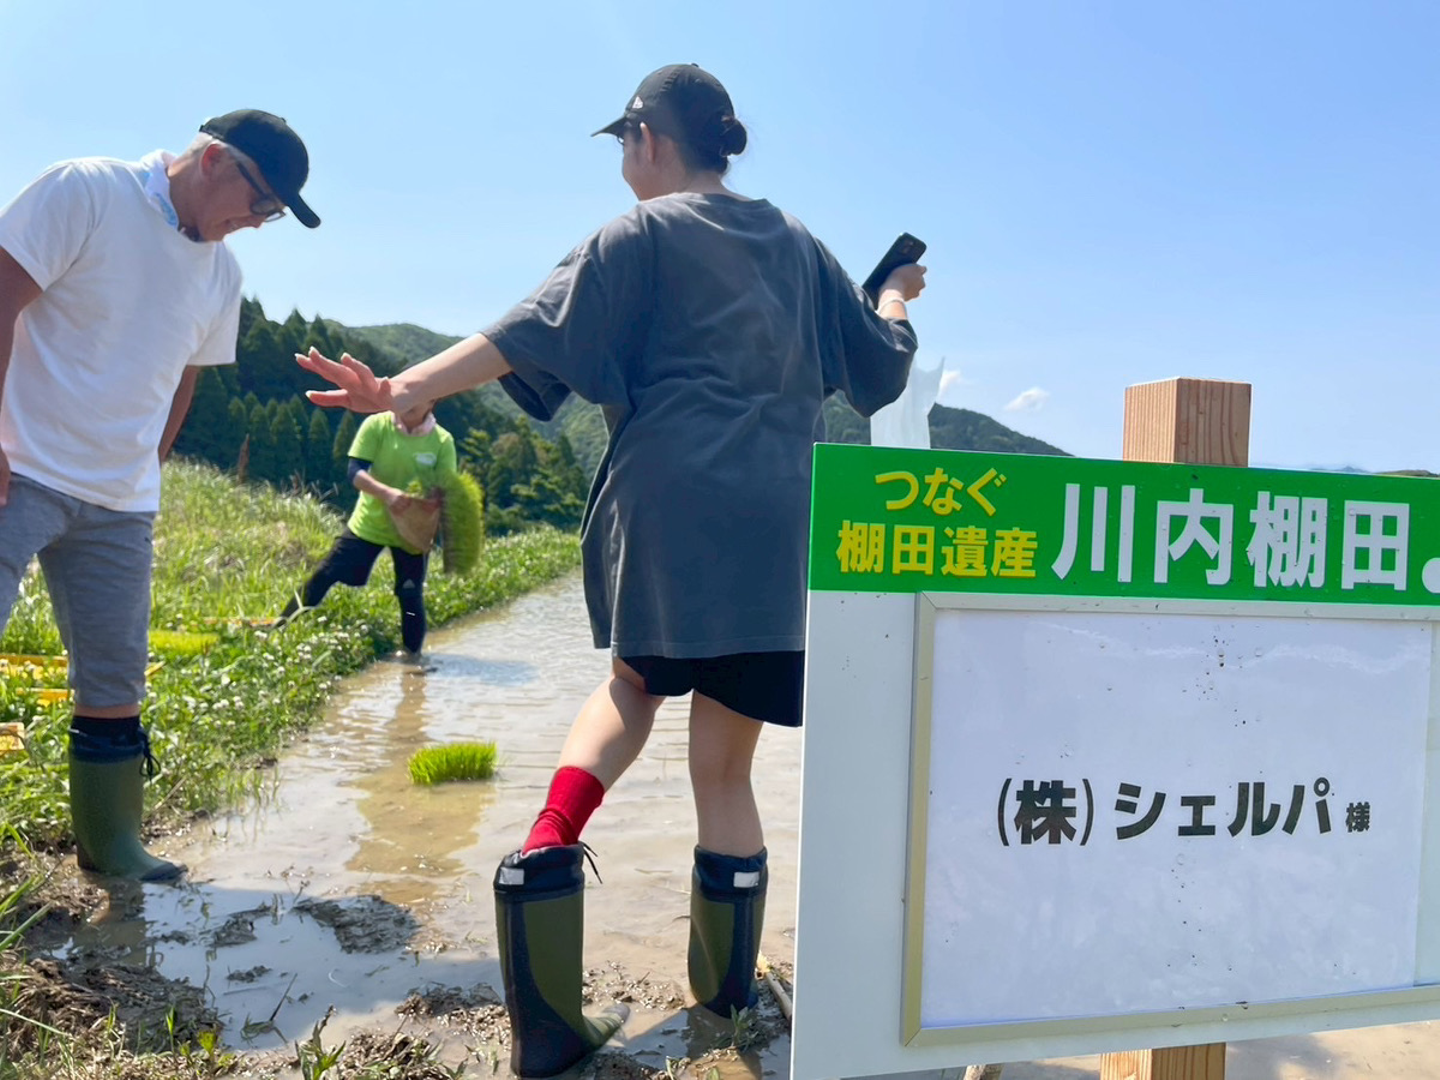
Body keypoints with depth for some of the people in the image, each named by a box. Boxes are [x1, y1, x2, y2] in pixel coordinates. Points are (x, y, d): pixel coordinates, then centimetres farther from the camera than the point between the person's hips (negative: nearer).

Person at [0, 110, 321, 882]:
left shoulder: (221, 274, 10)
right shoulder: (85, 192, -8)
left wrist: (142, 473, 15)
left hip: (120, 504, 6)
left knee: (117, 682, 11)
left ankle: (109, 842, 27)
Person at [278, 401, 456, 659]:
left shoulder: (443, 441, -10)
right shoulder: (376, 425, -11)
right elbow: (355, 471, -17)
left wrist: (432, 502, -33)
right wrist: (387, 492, -35)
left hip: (412, 533, 0)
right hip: (368, 522, 1)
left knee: (411, 595, 1)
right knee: (324, 575, 3)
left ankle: (412, 653, 19)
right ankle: (282, 625, 19)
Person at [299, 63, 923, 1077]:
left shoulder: (645, 235, 6)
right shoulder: (797, 243, 18)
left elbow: (534, 328, -6)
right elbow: (882, 362, 25)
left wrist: (406, 389, -9)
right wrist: (898, 299, 45)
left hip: (663, 502, -2)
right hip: (776, 525, 3)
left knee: (633, 686, 22)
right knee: (725, 770, 9)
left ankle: (543, 851, -1)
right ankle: (728, 986, 19)